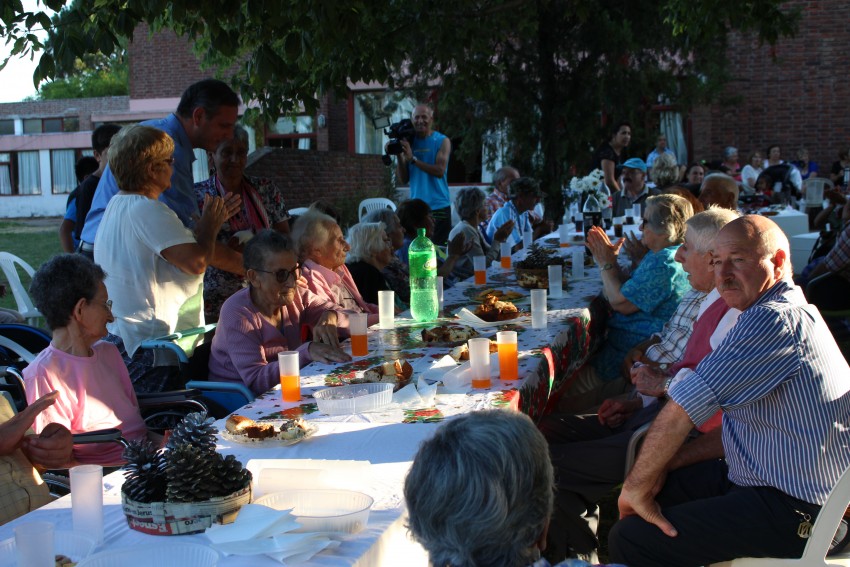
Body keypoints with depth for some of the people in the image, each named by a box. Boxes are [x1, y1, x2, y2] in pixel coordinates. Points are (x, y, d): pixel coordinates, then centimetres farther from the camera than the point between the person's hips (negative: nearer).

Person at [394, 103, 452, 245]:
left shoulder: (442, 141, 1)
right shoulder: (409, 141, 10)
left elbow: (440, 171, -14)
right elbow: (403, 179, 7)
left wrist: (413, 158, -18)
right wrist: (399, 156, -7)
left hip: (438, 207, -3)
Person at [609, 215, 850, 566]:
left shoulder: (775, 320, -23)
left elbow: (681, 410, -23)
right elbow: (741, 429, 16)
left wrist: (637, 485, -10)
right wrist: (663, 467, 7)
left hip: (794, 511, -11)